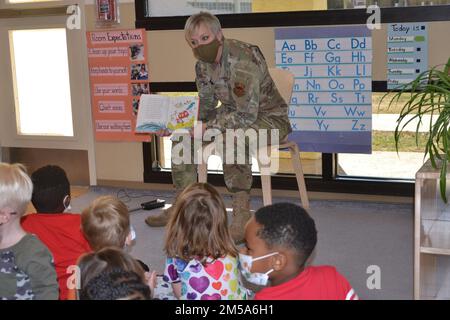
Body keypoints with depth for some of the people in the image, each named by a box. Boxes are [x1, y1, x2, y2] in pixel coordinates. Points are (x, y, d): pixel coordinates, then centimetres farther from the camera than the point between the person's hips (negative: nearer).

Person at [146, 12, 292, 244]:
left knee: (232, 139, -38)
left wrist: (207, 127, -28)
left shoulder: (242, 59, -28)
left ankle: (241, 216, -29)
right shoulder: (203, 64, -1)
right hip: (233, 114, 9)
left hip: (269, 117, -8)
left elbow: (247, 114, -31)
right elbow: (206, 107, 7)